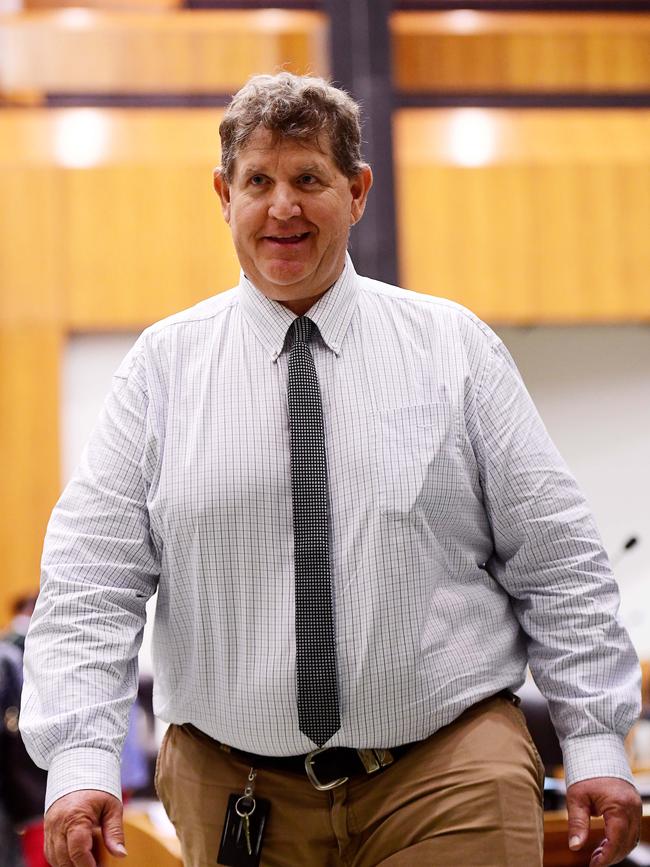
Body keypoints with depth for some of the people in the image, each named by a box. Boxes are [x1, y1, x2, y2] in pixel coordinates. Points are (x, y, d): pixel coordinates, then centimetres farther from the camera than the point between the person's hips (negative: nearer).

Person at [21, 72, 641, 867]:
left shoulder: (454, 347, 5)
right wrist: (80, 761, -14)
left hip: (449, 776, 0)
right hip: (234, 792, 1)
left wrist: (595, 742, -2)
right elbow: (89, 582, -2)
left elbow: (556, 563, 5)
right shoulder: (164, 364, 4)